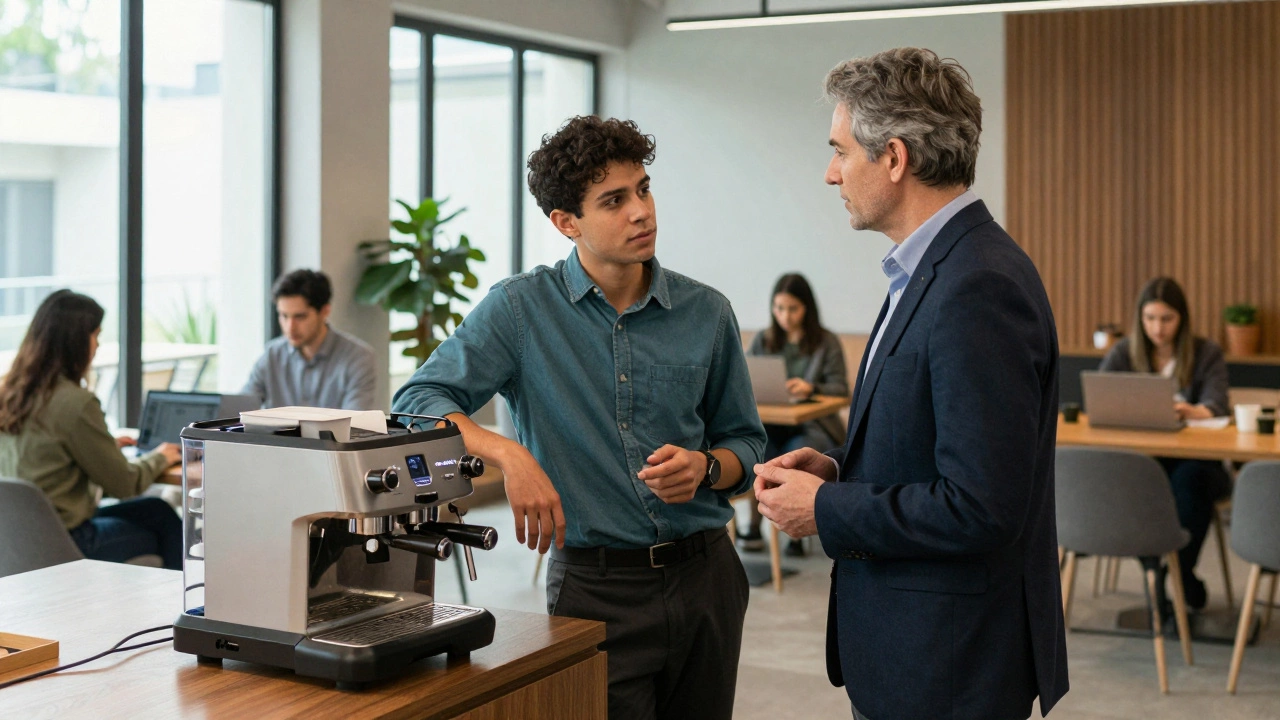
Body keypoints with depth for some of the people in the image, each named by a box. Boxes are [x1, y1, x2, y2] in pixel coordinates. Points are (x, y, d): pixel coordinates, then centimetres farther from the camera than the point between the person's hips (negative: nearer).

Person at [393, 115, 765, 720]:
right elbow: (417, 401, -12)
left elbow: (744, 444, 12)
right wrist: (508, 453, -29)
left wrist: (705, 467, -11)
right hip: (595, 586, -3)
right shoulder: (521, 308, -5)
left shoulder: (706, 313, 4)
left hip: (705, 576, 4)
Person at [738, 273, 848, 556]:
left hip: (813, 426, -2)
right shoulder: (763, 340, 14)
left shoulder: (826, 341, 4)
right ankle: (754, 526, -17)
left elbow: (840, 389, -5)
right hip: (771, 424, 2)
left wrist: (810, 388, -25)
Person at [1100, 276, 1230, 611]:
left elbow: (1216, 407, -12)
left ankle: (1180, 570, -20)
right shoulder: (1124, 353, 7)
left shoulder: (1207, 353, 3)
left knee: (1189, 478, -36)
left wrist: (1191, 411, -37)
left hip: (1194, 460, -1)